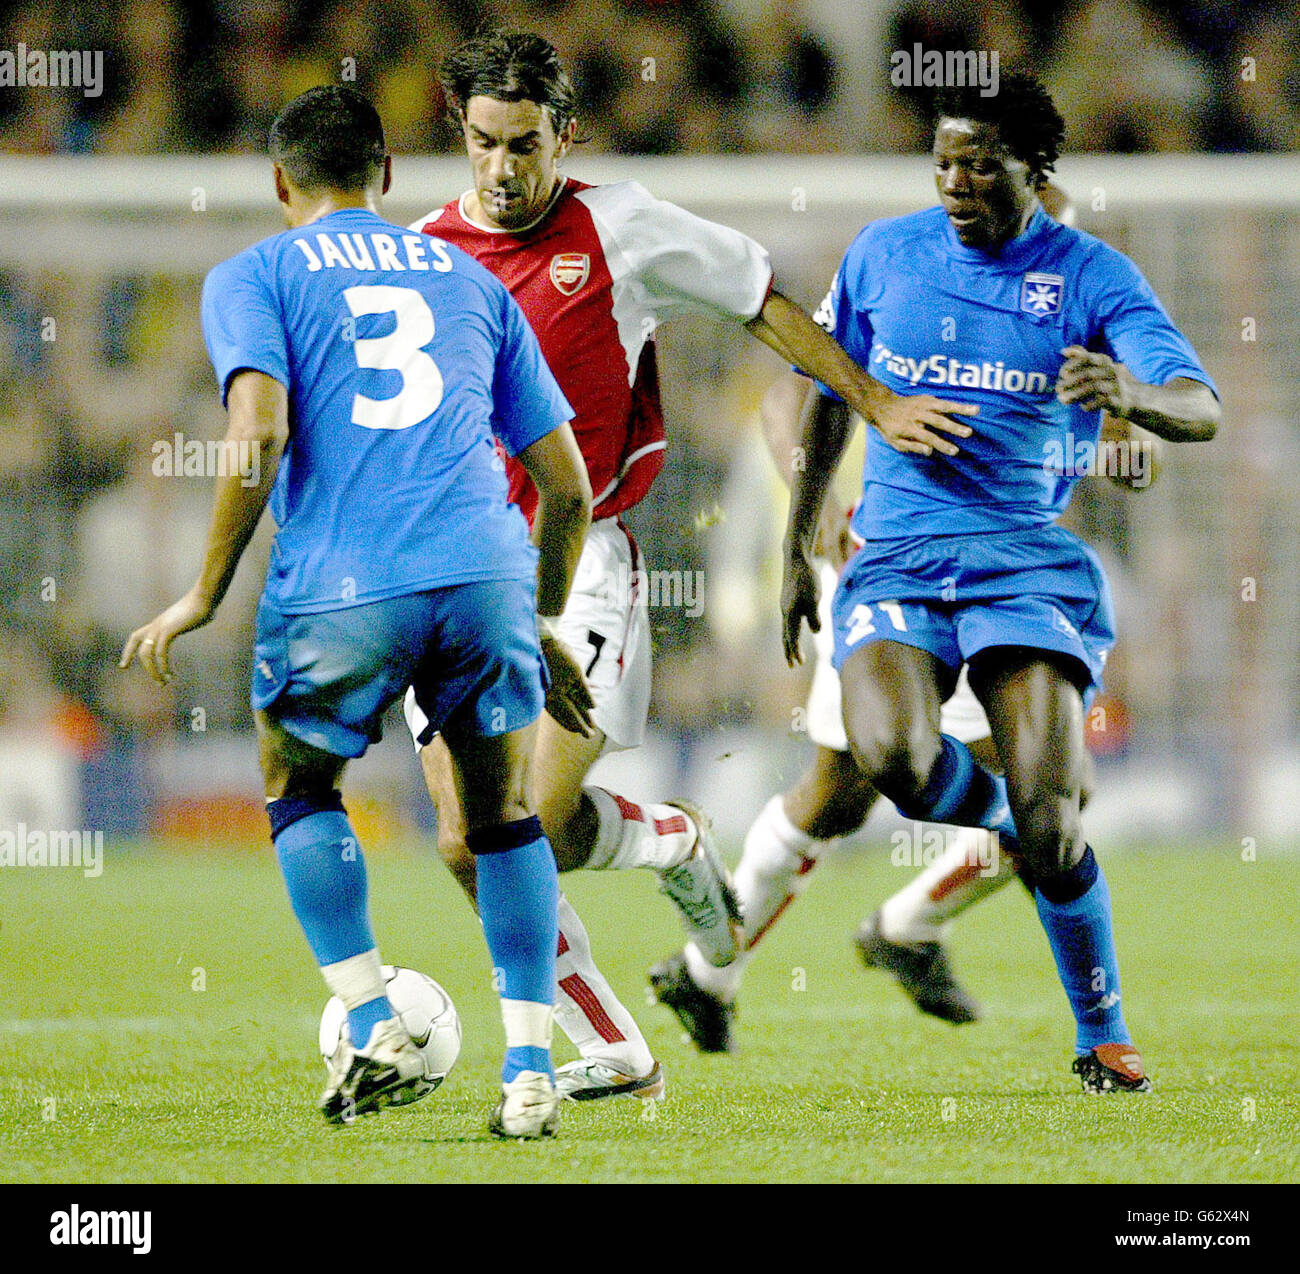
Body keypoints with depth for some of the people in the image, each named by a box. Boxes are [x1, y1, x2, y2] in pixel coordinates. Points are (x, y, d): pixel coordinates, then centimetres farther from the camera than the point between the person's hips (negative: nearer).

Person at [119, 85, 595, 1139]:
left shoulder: (251, 277, 12)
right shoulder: (471, 281, 23)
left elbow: (260, 430, -7)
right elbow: (568, 489, 21)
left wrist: (205, 595, 2)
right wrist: (545, 630, 34)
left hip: (340, 587, -2)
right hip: (486, 573, 2)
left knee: (299, 788, 22)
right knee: (505, 814, 18)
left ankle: (374, 1031, 9)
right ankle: (530, 1070, 6)